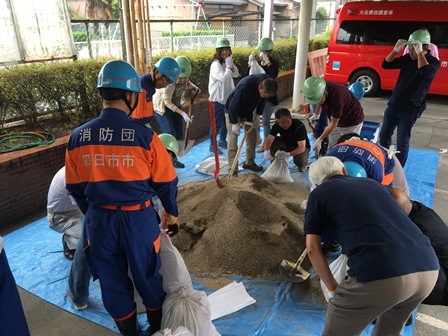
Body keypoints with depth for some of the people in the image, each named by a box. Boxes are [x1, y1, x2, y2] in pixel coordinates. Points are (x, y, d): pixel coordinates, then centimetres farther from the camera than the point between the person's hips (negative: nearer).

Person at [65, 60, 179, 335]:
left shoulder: (77, 137, -6)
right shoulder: (145, 135, -17)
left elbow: (75, 188, 4)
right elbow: (166, 183, -7)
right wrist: (172, 214, 10)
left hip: (99, 220, 3)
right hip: (139, 218, -2)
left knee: (113, 283, 21)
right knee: (147, 278, 20)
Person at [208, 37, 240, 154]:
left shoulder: (228, 61, 8)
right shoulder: (216, 64, -17)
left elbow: (236, 74, 1)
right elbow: (224, 78, -27)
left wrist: (230, 64, -11)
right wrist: (229, 67, -14)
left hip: (227, 96, 8)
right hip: (218, 97, -8)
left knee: (226, 120, 17)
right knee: (217, 122, -2)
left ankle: (222, 140, 34)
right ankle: (212, 145, 10)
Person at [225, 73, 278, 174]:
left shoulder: (267, 83, -18)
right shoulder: (245, 86, -39)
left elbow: (261, 101, 1)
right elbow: (233, 105, -30)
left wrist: (258, 115, -1)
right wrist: (234, 123, -25)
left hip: (247, 112, 6)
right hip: (233, 112, -6)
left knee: (252, 137, 8)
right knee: (233, 141, -7)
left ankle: (249, 162, 26)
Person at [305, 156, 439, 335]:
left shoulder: (318, 194, 13)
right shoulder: (374, 184, 29)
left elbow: (313, 248, 6)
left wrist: (333, 289, 17)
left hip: (379, 275, -6)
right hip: (427, 269, 6)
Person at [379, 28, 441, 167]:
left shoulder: (433, 62, -9)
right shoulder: (408, 58, 7)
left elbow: (426, 73, -31)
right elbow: (386, 64, 7)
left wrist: (419, 52, -25)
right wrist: (395, 50, -7)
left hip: (409, 110, -6)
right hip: (393, 105, 6)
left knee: (402, 142, -2)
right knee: (384, 136, 13)